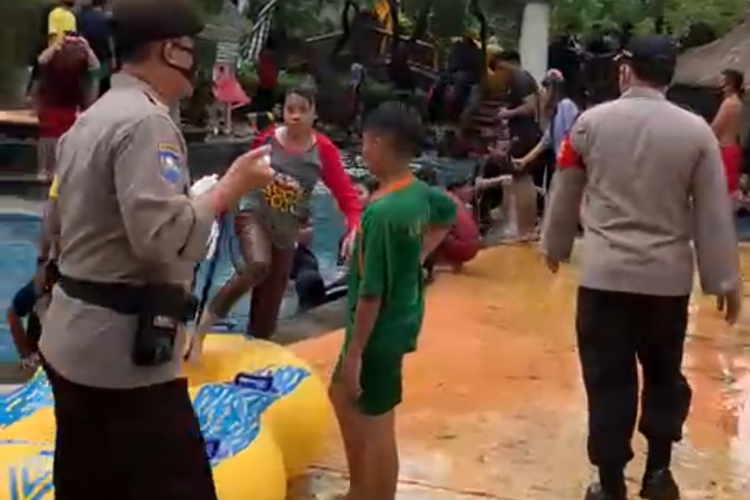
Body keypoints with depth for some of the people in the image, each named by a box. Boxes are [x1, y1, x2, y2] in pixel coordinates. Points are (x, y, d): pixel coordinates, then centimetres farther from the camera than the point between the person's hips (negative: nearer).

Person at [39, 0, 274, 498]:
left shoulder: (89, 119, 14)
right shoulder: (146, 121, -15)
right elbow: (164, 235, -23)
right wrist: (231, 185, -12)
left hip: (74, 337, 10)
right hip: (122, 346, -10)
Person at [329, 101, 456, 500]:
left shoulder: (381, 212, -26)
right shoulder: (419, 193, -1)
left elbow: (371, 292, -25)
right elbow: (448, 214, 23)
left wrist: (353, 353, -18)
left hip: (380, 331, -10)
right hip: (401, 321, 10)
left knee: (376, 428, 4)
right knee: (341, 395, 24)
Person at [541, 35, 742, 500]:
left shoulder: (591, 122, -3)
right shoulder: (696, 130, -5)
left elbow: (565, 195, 7)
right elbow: (715, 213, -2)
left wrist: (556, 247, 24)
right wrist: (726, 281, 6)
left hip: (604, 274, -1)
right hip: (668, 276, 1)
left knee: (609, 381, 6)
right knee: (665, 374, 19)